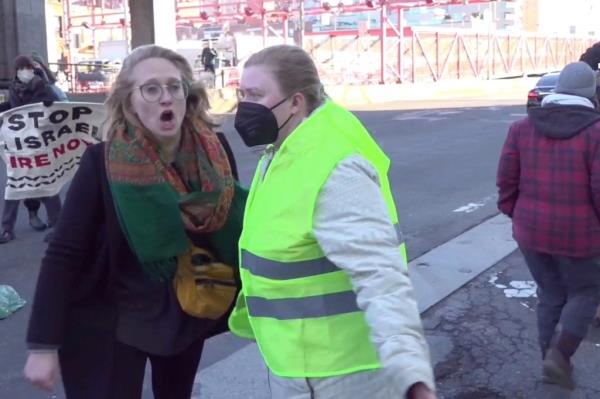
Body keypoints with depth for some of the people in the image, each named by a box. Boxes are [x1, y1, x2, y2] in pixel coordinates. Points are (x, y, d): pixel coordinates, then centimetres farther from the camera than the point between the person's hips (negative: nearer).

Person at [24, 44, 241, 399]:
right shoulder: (102, 164, -19)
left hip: (188, 314, 4)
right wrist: (44, 345, -20)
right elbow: (64, 254, -18)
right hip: (113, 320, -3)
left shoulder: (214, 155, -11)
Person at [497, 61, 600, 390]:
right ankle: (559, 355, 3)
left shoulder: (523, 127, 0)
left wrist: (514, 214, 14)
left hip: (532, 229, 4)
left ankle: (552, 360, 27)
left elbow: (507, 179, 0)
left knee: (549, 294, 20)